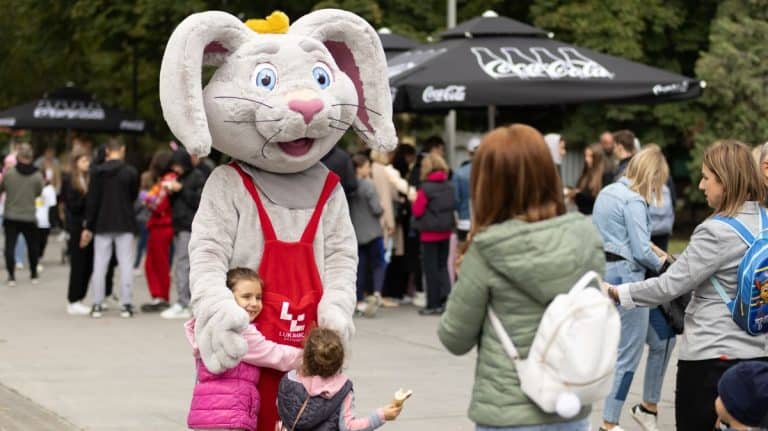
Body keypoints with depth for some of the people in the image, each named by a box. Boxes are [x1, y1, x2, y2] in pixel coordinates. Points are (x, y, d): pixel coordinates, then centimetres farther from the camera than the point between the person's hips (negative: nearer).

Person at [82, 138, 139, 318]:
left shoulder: (98, 172, -3)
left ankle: (97, 305, 6)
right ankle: (126, 305, 0)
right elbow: (133, 196, 5)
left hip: (102, 224, 1)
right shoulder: (130, 172, -6)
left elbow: (92, 201, -3)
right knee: (125, 264, 3)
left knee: (100, 264, 6)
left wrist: (88, 227, 0)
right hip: (124, 224, -1)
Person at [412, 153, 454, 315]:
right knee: (442, 266, 15)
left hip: (429, 233, -5)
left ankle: (433, 304, 6)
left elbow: (417, 210, -12)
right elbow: (453, 206, 8)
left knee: (430, 268, 3)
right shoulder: (449, 187, -1)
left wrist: (415, 199, 5)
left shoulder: (426, 188, -16)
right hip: (446, 231, 5)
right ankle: (445, 299, 6)